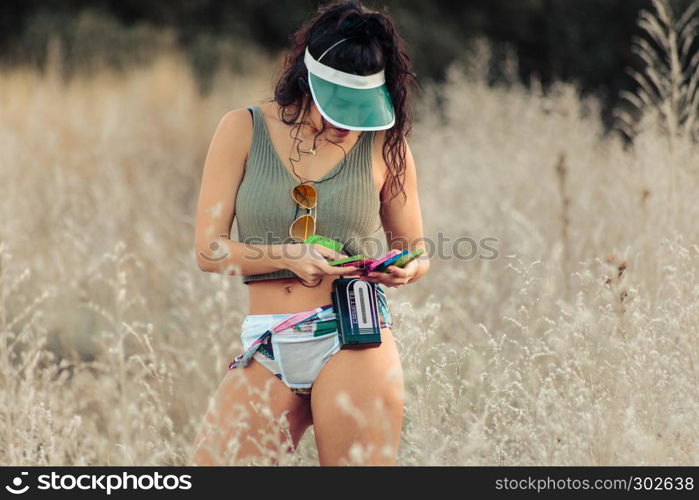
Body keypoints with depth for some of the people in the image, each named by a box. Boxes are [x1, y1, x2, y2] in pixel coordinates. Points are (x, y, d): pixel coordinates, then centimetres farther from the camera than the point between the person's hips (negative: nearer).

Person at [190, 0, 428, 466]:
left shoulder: (384, 143, 4)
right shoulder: (244, 129, 3)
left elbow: (415, 252, 15)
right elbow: (210, 249, 1)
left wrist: (405, 269, -9)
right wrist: (291, 255, -14)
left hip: (354, 341, -1)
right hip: (267, 350, 1)